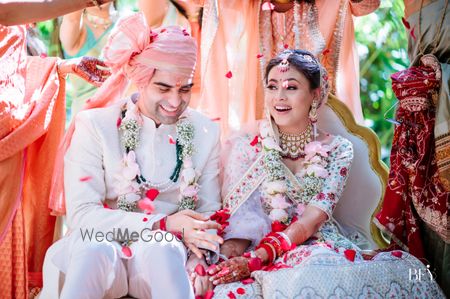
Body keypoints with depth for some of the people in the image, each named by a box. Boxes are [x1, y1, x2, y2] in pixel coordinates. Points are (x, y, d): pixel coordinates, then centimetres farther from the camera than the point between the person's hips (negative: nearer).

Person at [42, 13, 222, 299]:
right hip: (97, 254, -1)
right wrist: (164, 224, -22)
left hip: (165, 258, 2)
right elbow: (80, 214, -11)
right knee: (95, 248, -37)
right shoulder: (94, 125, -4)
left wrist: (198, 257, -17)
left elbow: (209, 210, 6)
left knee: (162, 247, -34)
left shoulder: (206, 132, 4)